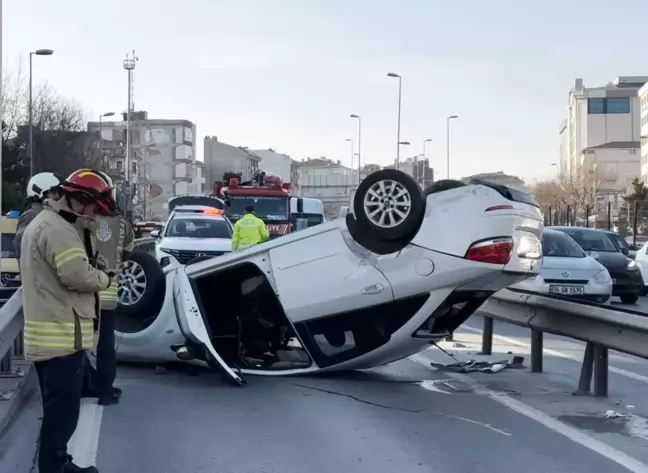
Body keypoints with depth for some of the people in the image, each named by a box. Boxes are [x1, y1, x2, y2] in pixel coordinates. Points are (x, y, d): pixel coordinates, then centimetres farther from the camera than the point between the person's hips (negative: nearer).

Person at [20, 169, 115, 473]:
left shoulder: (43, 222, 19)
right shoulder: (58, 228, -17)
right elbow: (77, 276, -25)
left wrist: (92, 267, 7)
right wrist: (104, 276, -6)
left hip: (49, 336, 11)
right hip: (61, 337, -11)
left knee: (58, 410, 21)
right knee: (62, 413, -7)